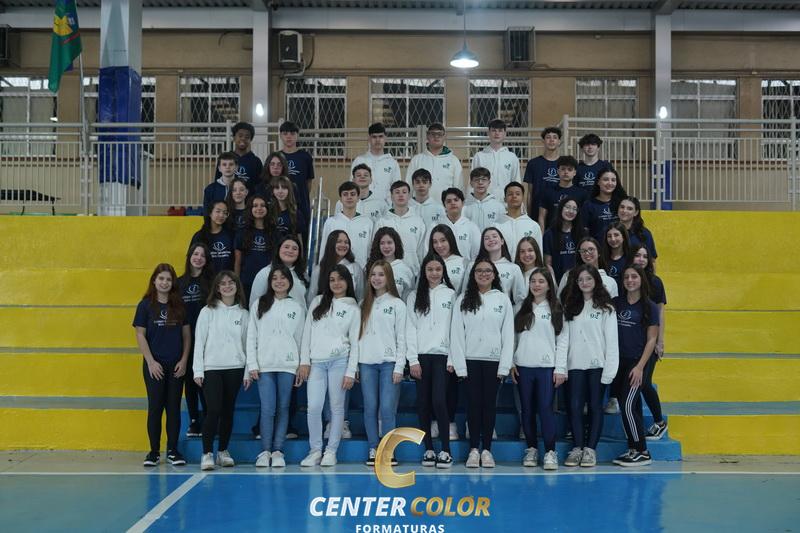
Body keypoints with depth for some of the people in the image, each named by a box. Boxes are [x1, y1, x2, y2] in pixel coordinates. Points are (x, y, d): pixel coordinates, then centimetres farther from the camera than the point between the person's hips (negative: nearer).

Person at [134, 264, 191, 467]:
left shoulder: (179, 305, 5)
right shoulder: (146, 305, -1)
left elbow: (187, 334, 8)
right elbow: (140, 335, -3)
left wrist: (184, 360, -1)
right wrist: (151, 362, -9)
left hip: (176, 365, 2)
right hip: (154, 364, -2)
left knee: (174, 408, 5)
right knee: (155, 408, 2)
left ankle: (173, 451, 13)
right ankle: (154, 452, 10)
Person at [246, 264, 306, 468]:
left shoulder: (298, 307, 9)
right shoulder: (259, 305, 9)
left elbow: (301, 338, 9)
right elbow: (251, 337, 6)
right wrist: (252, 365, -2)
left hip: (288, 365, 1)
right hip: (264, 365, 0)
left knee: (283, 408, 2)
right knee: (267, 409, -7)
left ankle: (277, 451, 8)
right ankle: (265, 451, 2)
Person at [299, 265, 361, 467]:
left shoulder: (353, 309, 8)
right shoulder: (317, 302, 13)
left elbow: (355, 342, 4)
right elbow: (307, 332, 10)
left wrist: (351, 371, -4)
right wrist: (304, 361, 1)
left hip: (339, 361, -1)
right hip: (316, 362, 1)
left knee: (337, 406, 1)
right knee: (314, 407, -6)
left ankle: (331, 451, 10)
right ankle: (315, 450, 6)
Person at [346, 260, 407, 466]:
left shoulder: (397, 304, 5)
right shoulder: (364, 305, 13)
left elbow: (401, 338, 1)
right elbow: (357, 337, 9)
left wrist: (399, 367, -8)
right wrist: (351, 369, 3)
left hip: (389, 363, -3)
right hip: (366, 364, 3)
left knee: (387, 408, -7)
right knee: (370, 408, 2)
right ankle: (373, 449, 10)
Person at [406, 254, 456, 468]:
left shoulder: (451, 295, 6)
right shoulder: (415, 296, 10)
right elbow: (410, 329, 5)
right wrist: (413, 360, -3)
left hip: (442, 355, -2)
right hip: (421, 356, 2)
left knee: (438, 401, -12)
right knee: (423, 403, 3)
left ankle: (445, 451, -3)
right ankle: (428, 449, 12)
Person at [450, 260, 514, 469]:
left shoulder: (503, 299, 4)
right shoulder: (463, 300, 3)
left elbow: (508, 334, 1)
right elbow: (456, 333, 0)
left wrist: (505, 365, -5)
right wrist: (458, 364, -7)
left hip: (493, 360, 0)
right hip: (470, 359, 0)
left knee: (490, 404, 4)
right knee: (473, 403, 3)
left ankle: (487, 450, 11)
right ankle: (473, 449, 10)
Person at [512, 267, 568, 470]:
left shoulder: (556, 309, 3)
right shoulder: (521, 308, 10)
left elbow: (563, 340, 0)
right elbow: (513, 337, 10)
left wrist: (560, 369, -6)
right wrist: (511, 363, 2)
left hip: (547, 367, -3)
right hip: (523, 367, 3)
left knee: (546, 408, -7)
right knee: (527, 409, 7)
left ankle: (550, 452, -1)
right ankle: (531, 449, 16)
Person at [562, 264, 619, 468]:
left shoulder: (606, 308, 0)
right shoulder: (570, 307, 11)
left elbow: (611, 341, -4)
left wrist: (609, 370, -10)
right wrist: (562, 366, 1)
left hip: (597, 365, -3)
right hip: (575, 365, 3)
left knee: (595, 406, 2)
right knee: (575, 407, 2)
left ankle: (590, 449, 8)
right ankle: (577, 448, 9)